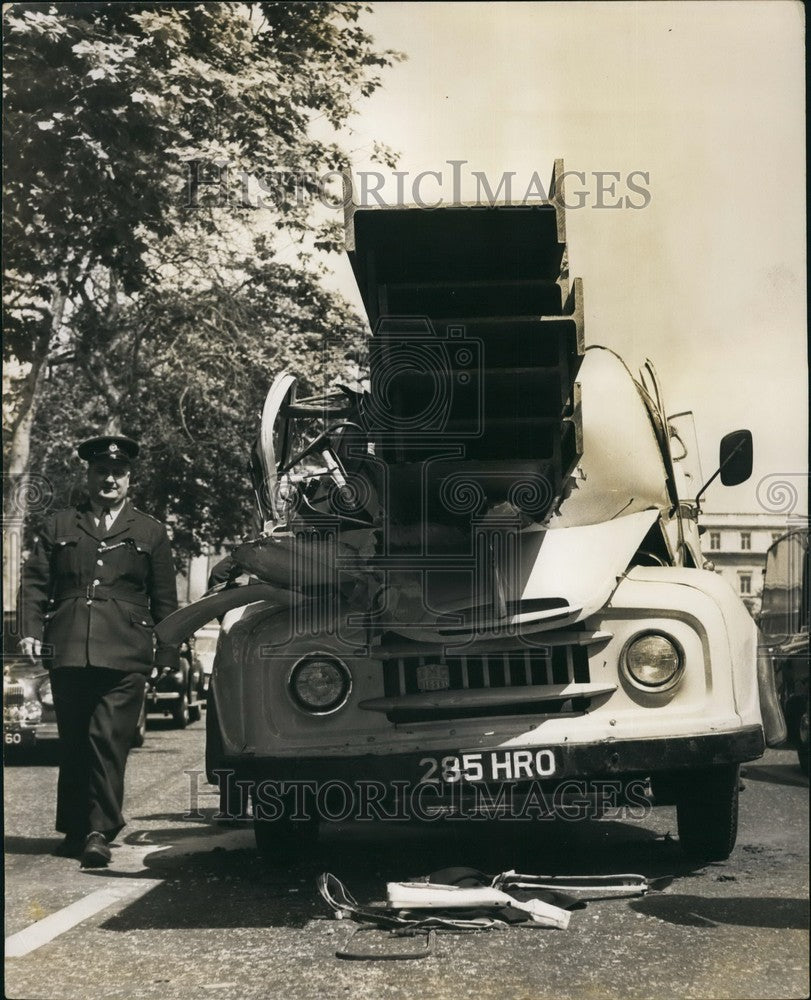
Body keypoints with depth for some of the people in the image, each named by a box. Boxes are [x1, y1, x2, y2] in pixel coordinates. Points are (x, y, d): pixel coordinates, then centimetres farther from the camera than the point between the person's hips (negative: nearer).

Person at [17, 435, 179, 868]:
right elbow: (34, 582, 12)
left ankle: (100, 833, -9)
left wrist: (167, 654, 8)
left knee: (109, 742, -10)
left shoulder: (150, 532, 15)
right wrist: (31, 631, -2)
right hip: (67, 653, 2)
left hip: (125, 657, -2)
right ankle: (75, 830, 17)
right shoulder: (58, 526, 17)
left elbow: (165, 599, 14)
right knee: (73, 744, 7)